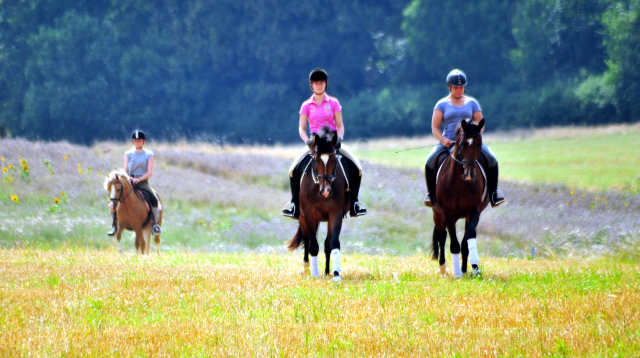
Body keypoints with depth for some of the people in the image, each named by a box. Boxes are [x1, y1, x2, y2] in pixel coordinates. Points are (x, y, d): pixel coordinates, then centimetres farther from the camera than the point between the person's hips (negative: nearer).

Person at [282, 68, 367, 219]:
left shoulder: (333, 103, 4)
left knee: (356, 169, -19)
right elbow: (301, 128, 3)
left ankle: (354, 202, -6)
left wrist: (339, 139, -17)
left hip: (333, 142, 0)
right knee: (294, 170, -21)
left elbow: (340, 125, 3)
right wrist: (307, 141, -16)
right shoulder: (306, 105, 5)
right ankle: (295, 202, -5)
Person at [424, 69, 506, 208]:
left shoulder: (472, 103, 11)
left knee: (492, 160, -21)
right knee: (430, 162, -26)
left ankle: (493, 193, -8)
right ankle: (431, 194, -9)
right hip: (447, 142, -1)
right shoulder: (442, 104, 7)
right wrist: (443, 140, -16)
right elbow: (435, 128, 3)